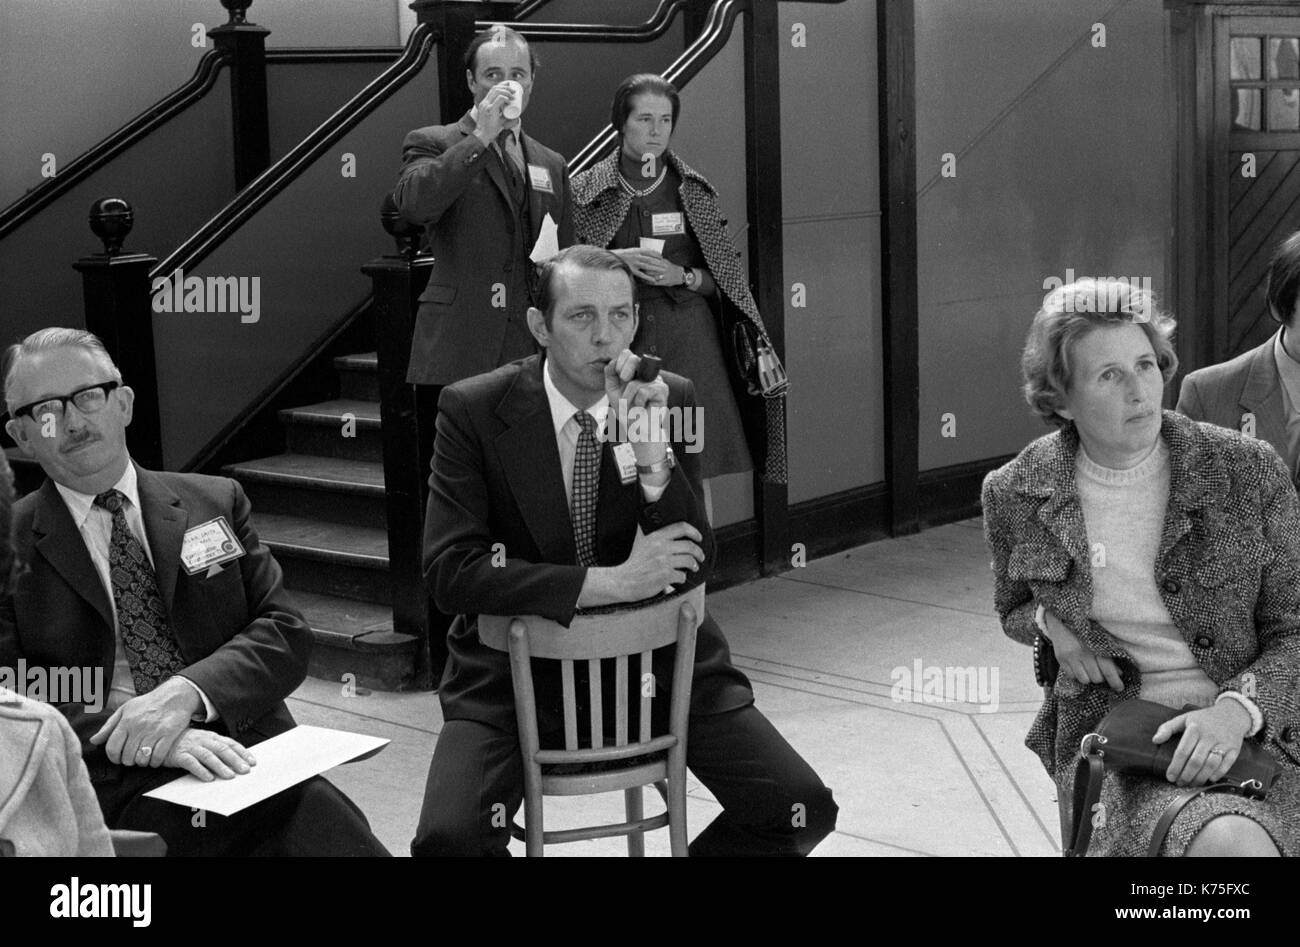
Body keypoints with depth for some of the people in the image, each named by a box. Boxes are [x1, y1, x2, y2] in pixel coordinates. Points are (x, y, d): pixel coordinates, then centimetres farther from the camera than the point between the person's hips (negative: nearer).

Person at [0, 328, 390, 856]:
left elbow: (287, 633, 8)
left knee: (349, 845, -24)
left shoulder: (216, 502, 16)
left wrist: (187, 692, -11)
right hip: (111, 788, -2)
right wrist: (138, 740, -17)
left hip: (244, 753, 2)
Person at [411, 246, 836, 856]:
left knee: (803, 807, -13)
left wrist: (654, 456, -24)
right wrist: (609, 582, -23)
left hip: (657, 657, 2)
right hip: (518, 668, -2)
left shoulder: (671, 399, -2)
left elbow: (693, 567, -6)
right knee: (447, 838, -27)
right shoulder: (473, 410, -9)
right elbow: (449, 570, -17)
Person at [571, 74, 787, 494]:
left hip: (688, 337, 1)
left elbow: (726, 277, 10)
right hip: (618, 339, -1)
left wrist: (683, 276, -8)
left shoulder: (694, 190, 8)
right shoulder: (586, 190, 4)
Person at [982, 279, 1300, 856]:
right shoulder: (1016, 495, 2)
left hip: (1250, 729, 1)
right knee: (1229, 846, -33)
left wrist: (1236, 711, -17)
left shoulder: (1247, 471, -2)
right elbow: (1013, 609, 23)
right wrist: (1054, 626, -2)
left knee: (1235, 842, -32)